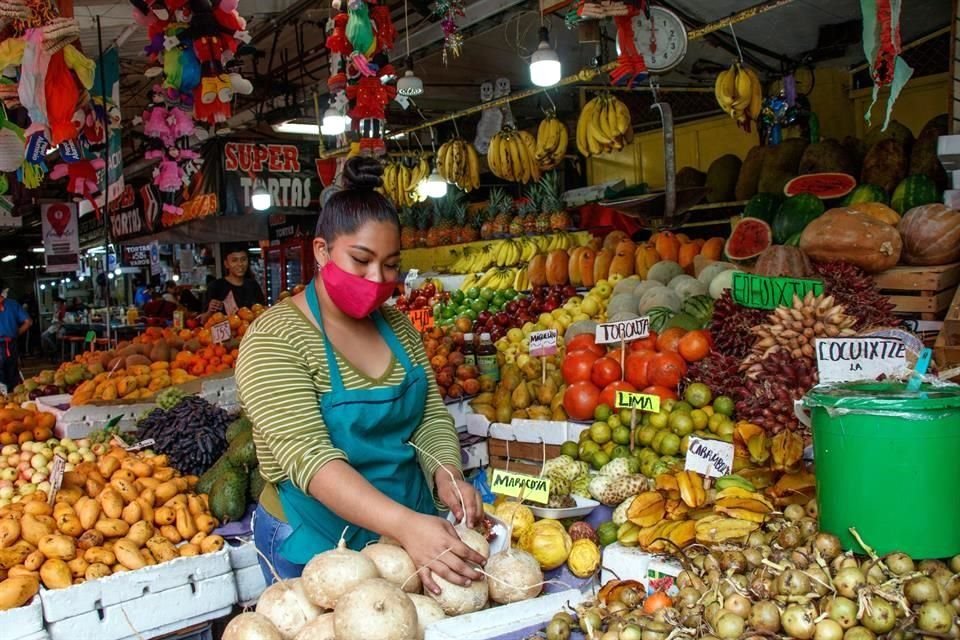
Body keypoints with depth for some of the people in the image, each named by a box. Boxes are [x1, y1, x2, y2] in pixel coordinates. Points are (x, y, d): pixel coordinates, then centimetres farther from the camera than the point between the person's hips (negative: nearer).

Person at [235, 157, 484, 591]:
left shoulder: (396, 324, 2)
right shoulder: (275, 339, -18)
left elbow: (431, 415, 1)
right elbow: (309, 457, -29)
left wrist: (446, 475, -21)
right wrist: (405, 525, -41)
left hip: (411, 528, 6)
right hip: (316, 548, -5)